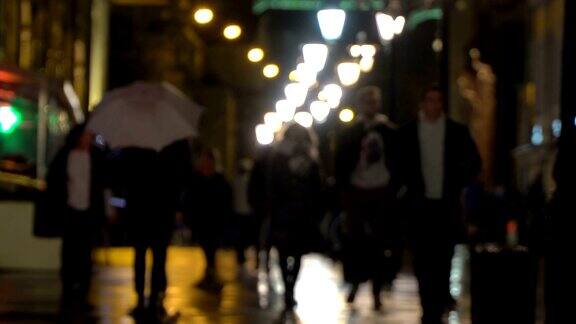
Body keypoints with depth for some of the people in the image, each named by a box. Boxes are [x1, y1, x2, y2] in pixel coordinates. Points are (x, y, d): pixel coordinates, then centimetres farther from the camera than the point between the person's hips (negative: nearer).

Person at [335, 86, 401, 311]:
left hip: (382, 193, 0)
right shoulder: (349, 133, 3)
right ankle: (355, 284, 21)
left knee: (381, 242, -1)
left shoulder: (389, 131, 2)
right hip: (357, 191, 0)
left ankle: (376, 291, 6)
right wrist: (343, 191, -6)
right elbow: (341, 165, 1)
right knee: (355, 241, 3)